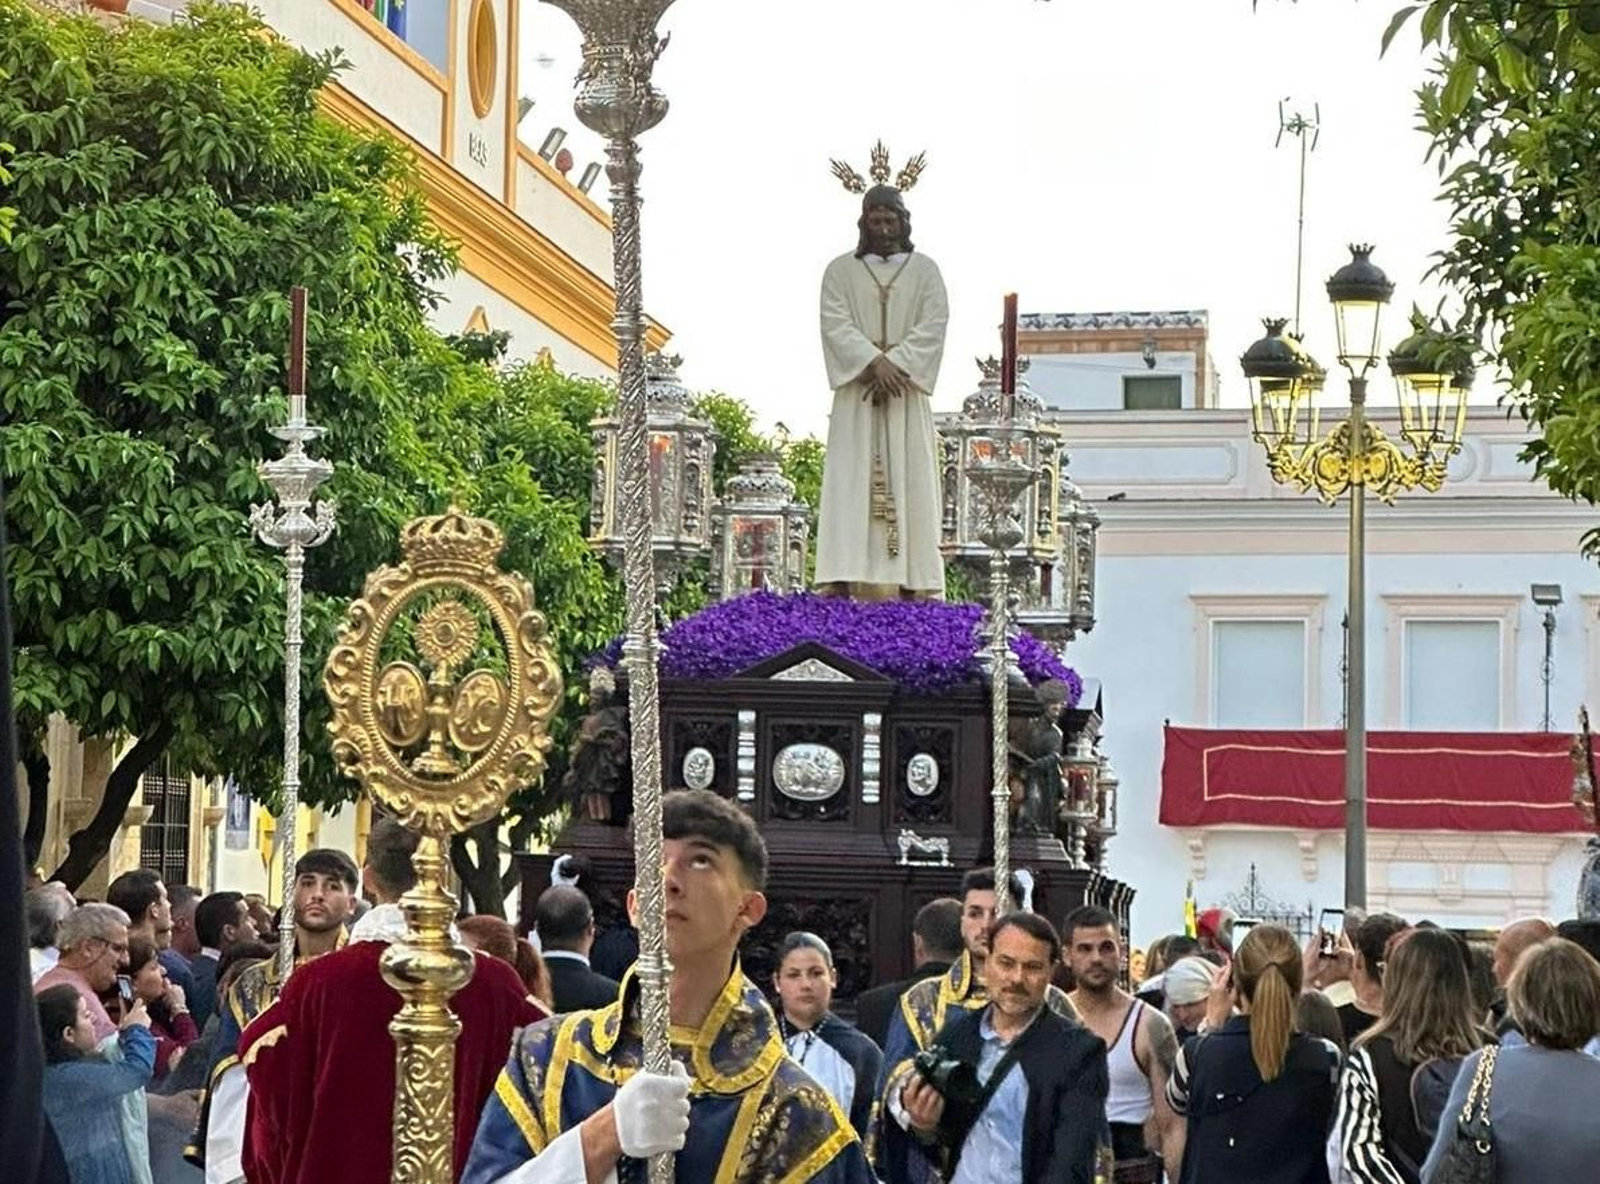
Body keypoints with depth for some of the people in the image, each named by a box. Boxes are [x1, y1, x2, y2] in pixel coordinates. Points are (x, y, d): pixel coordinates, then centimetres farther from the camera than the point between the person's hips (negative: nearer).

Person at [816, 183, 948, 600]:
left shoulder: (924, 270, 9)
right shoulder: (840, 271, 8)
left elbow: (934, 326, -3)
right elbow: (836, 324, -5)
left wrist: (895, 366, -16)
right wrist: (875, 362, -20)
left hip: (907, 393, 1)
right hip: (856, 394, -1)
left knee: (909, 483, -3)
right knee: (851, 483, -7)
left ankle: (911, 585, -5)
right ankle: (842, 585, -12)